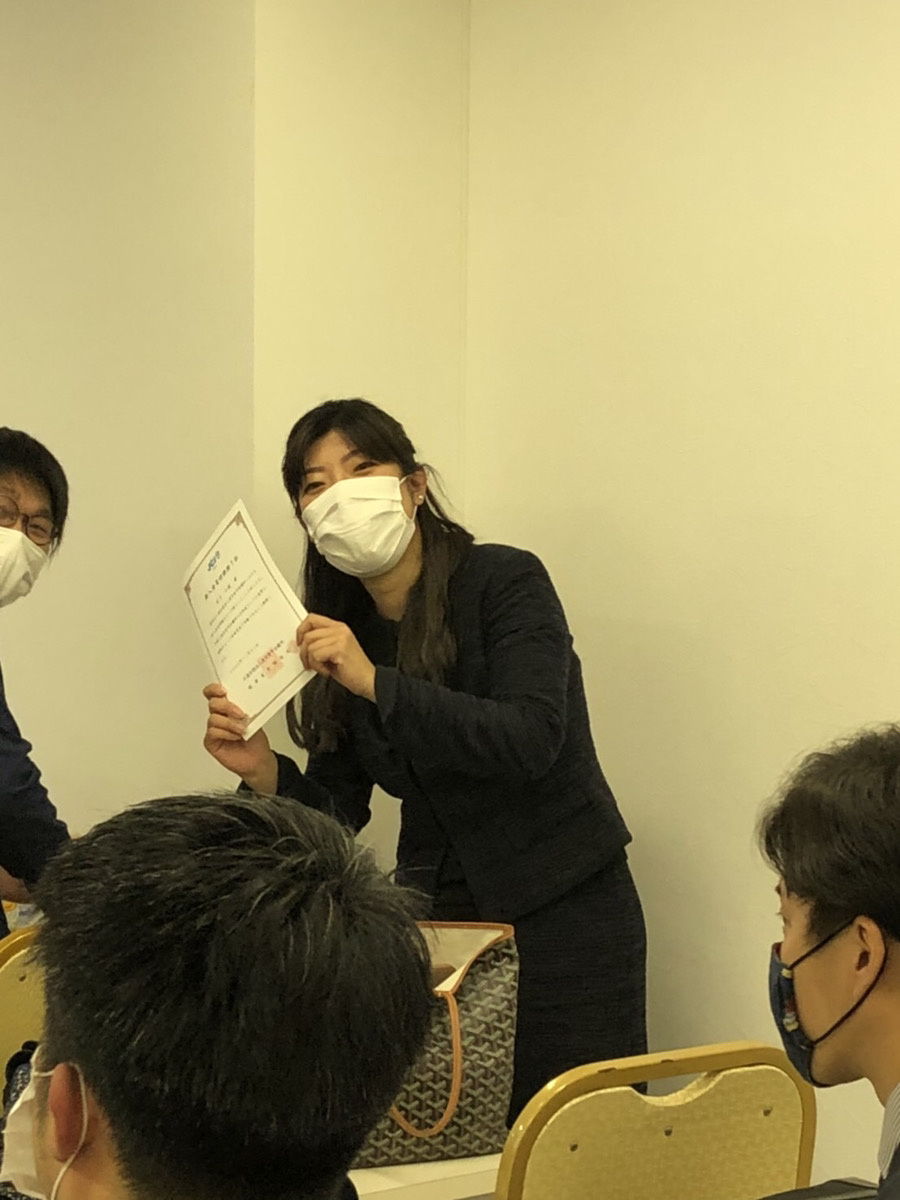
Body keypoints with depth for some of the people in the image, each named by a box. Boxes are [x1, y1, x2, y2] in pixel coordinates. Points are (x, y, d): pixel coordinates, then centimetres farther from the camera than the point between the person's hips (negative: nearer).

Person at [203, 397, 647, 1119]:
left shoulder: (504, 581, -10)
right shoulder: (339, 631, 5)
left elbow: (531, 740, -24)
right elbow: (338, 811, 5)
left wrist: (375, 681, -28)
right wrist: (263, 771, -15)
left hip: (563, 915, -4)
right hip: (437, 916, 4)